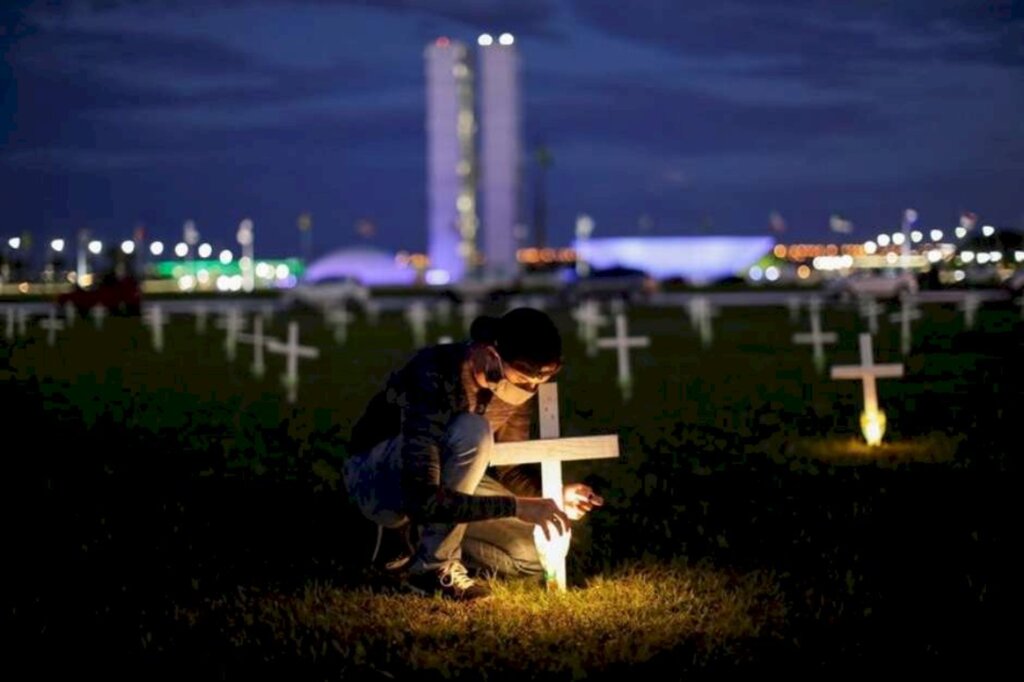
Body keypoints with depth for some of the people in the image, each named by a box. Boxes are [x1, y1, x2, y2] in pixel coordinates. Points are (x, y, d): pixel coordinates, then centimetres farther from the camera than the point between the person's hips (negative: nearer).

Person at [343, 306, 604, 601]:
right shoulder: (434, 379, -35)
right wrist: (517, 507, -39)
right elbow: (422, 499, -40)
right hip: (379, 481, -7)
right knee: (473, 432, -36)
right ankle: (433, 565, -21)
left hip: (444, 476, 7)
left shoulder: (516, 382, -14)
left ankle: (420, 538, 7)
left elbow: (508, 467, 1)